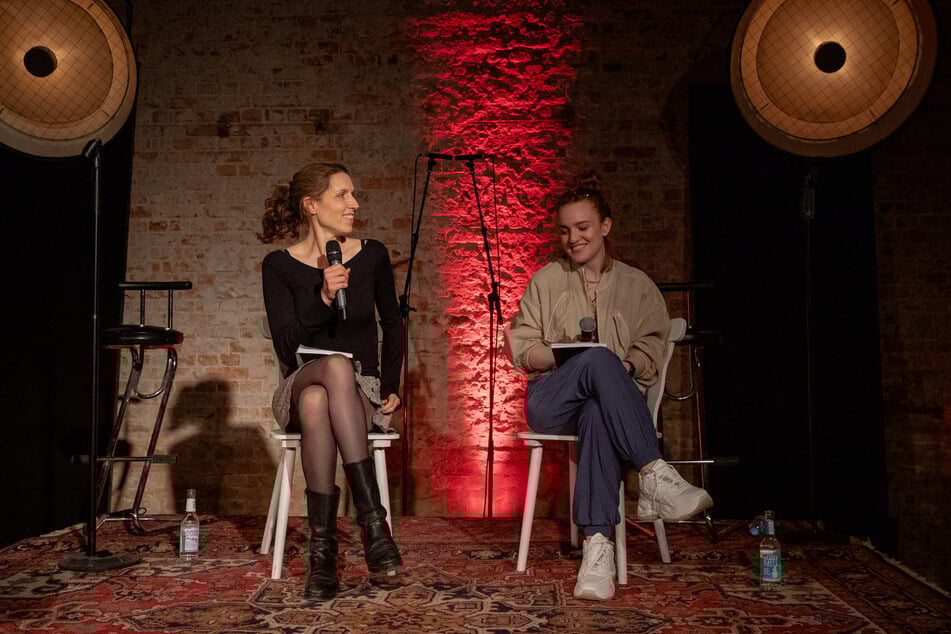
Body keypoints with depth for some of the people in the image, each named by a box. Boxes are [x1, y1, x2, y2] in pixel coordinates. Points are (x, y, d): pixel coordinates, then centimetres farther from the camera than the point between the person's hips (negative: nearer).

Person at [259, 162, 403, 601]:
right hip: (300, 389, -1)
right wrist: (323, 298, -24)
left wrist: (391, 386, 6)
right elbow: (286, 348, -10)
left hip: (362, 394, 1)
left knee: (317, 401, -37)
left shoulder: (371, 256, 2)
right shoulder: (279, 265, -2)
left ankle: (323, 547, -33)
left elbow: (392, 326, 16)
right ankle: (372, 518, -39)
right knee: (337, 365, -38)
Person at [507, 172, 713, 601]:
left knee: (598, 415, -41)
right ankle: (655, 475, -44)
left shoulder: (637, 285, 14)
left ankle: (597, 544, -49)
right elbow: (521, 349, 8)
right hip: (552, 401, 0)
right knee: (598, 359, -37)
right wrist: (563, 356, -12)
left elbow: (650, 353, 6)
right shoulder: (546, 281, 15)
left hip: (612, 399, 0)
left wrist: (624, 365, -17)